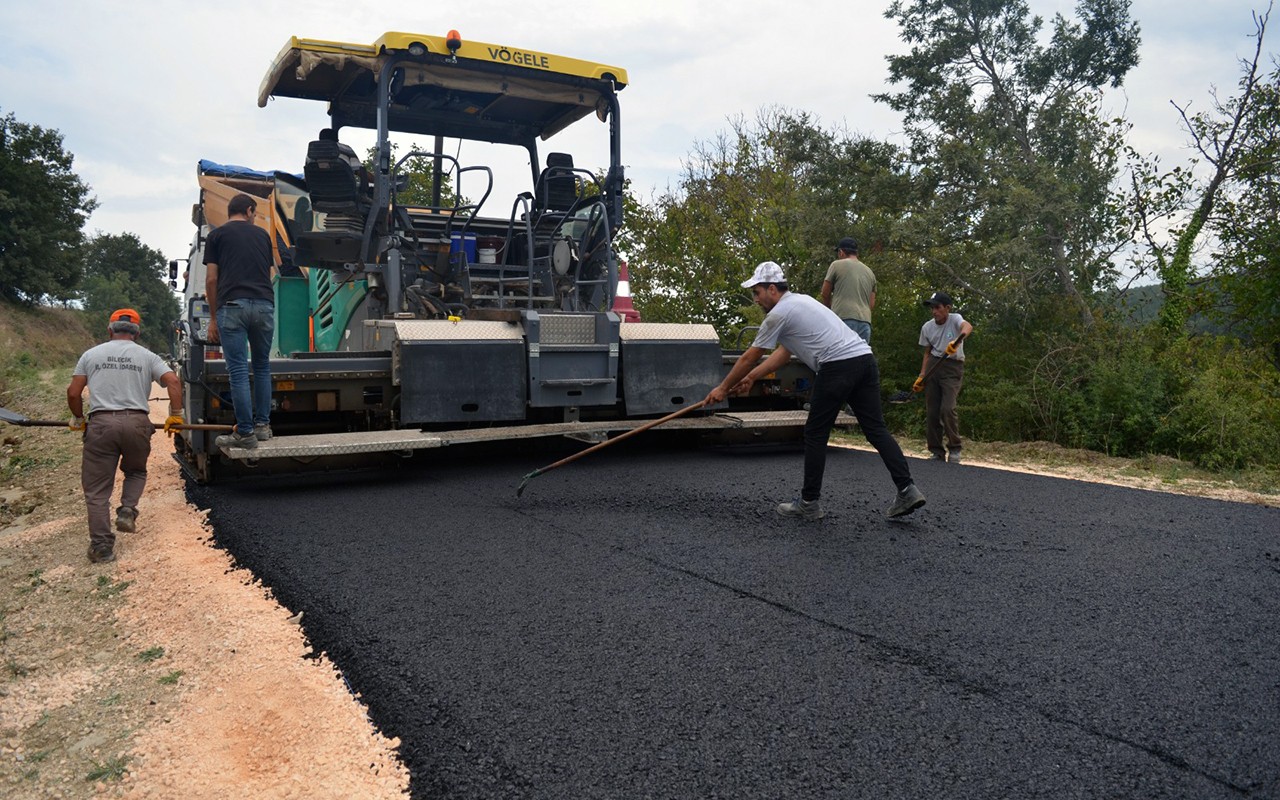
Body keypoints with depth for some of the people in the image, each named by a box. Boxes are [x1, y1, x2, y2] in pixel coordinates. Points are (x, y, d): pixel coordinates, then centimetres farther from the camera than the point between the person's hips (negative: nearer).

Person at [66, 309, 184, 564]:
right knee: (136, 471, 27)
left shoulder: (91, 354, 13)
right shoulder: (147, 356, 10)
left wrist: (78, 419, 25)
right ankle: (127, 511, 3)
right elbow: (173, 382, -3)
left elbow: (73, 392, 9)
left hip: (101, 423, 0)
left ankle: (102, 546, 3)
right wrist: (176, 416, 6)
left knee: (97, 488, 7)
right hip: (136, 422, 0)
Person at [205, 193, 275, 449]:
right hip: (264, 304, 3)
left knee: (238, 370, -2)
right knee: (262, 366, 17)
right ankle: (262, 424, 20)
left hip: (232, 306, -3)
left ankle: (245, 433, -1)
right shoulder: (262, 234, 19)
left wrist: (213, 317, 12)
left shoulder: (217, 234, 11)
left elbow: (211, 279, 5)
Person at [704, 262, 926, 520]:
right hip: (865, 359, 9)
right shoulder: (800, 300, 27)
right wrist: (751, 378, 32)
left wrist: (723, 388, 20)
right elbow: (783, 352, 31)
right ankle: (907, 490, 0)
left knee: (816, 434, 4)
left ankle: (809, 503, 11)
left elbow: (749, 358, 8)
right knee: (876, 429, 8)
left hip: (838, 367, -9)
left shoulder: (779, 314, 0)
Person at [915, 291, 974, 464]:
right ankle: (937, 452, 13)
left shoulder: (954, 319, -10)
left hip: (952, 367, -5)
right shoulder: (927, 327, 3)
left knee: (947, 408, -18)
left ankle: (954, 449, -2)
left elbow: (968, 327, -34)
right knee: (931, 411, 3)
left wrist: (957, 340, -54)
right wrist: (921, 376, 6)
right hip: (934, 367, 5)